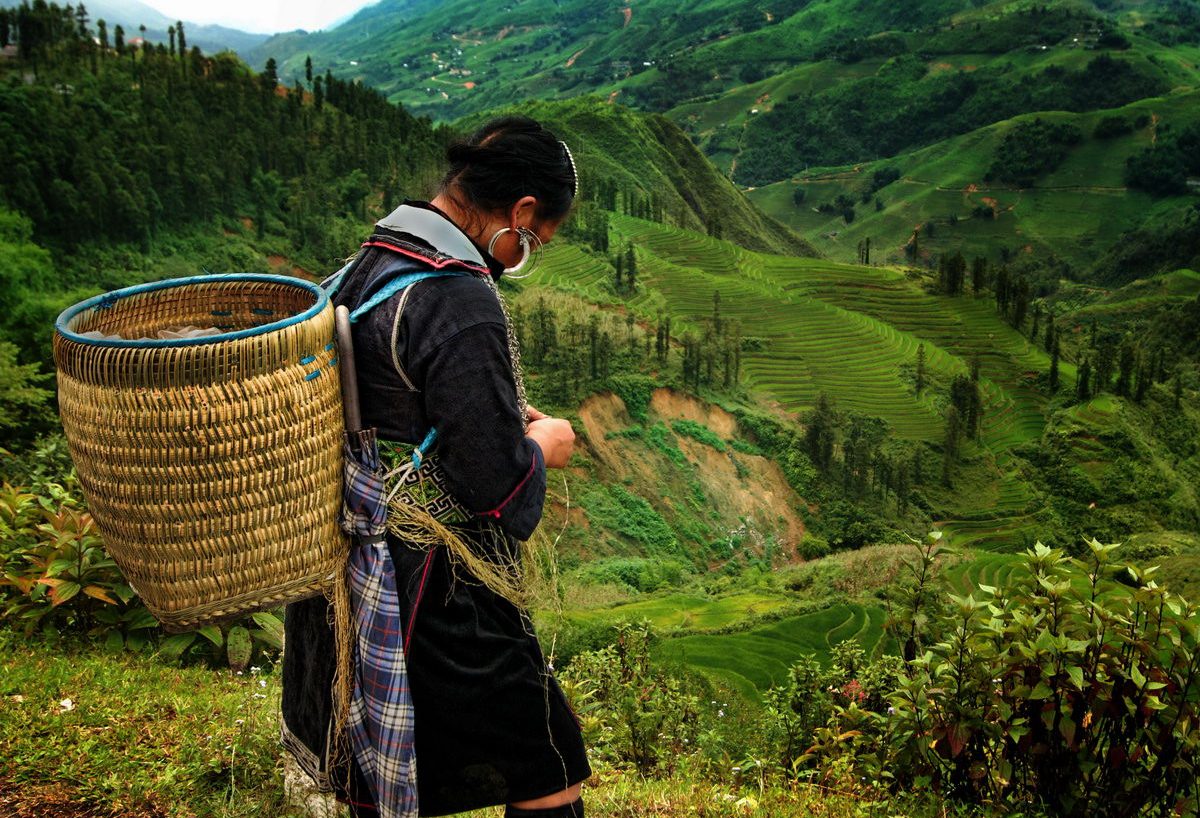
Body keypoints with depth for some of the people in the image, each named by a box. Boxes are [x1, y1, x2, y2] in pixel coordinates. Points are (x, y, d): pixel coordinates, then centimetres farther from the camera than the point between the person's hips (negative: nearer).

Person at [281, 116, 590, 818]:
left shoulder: (364, 267, 5)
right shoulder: (463, 302, -24)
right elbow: (492, 484, -23)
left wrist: (505, 411, 13)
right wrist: (543, 447, -2)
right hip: (435, 601, -9)